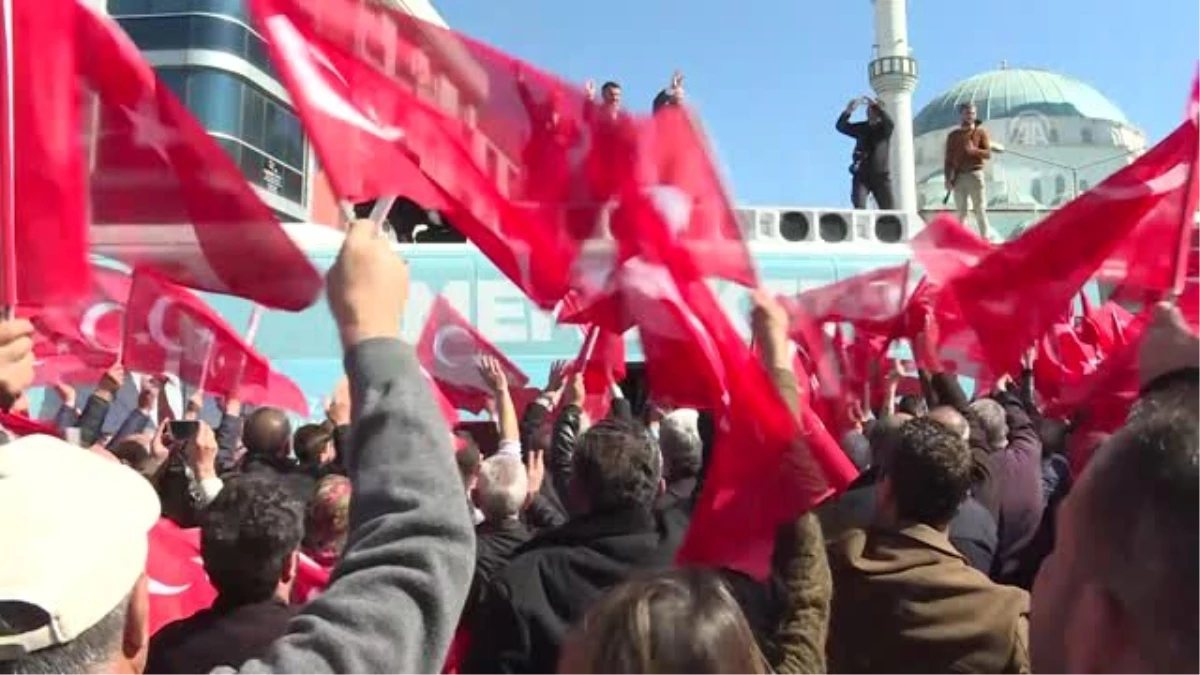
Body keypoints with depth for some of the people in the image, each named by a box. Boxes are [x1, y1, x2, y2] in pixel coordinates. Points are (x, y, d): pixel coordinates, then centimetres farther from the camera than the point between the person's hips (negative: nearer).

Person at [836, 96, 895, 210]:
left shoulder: (884, 128, 4)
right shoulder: (861, 127, 10)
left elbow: (890, 124, -21)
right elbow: (841, 126, -1)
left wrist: (876, 105, -27)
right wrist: (848, 110, -19)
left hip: (881, 175, -1)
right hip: (861, 175, 1)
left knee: (889, 209, -3)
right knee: (859, 207, -14)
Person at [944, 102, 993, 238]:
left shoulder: (981, 132, 5)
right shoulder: (953, 135, 9)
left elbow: (988, 154, -2)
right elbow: (948, 159, 7)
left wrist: (974, 150, -21)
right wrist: (948, 179, -2)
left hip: (976, 175, -2)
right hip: (959, 177, 2)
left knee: (980, 210, -3)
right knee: (961, 211, 4)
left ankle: (985, 240, -2)